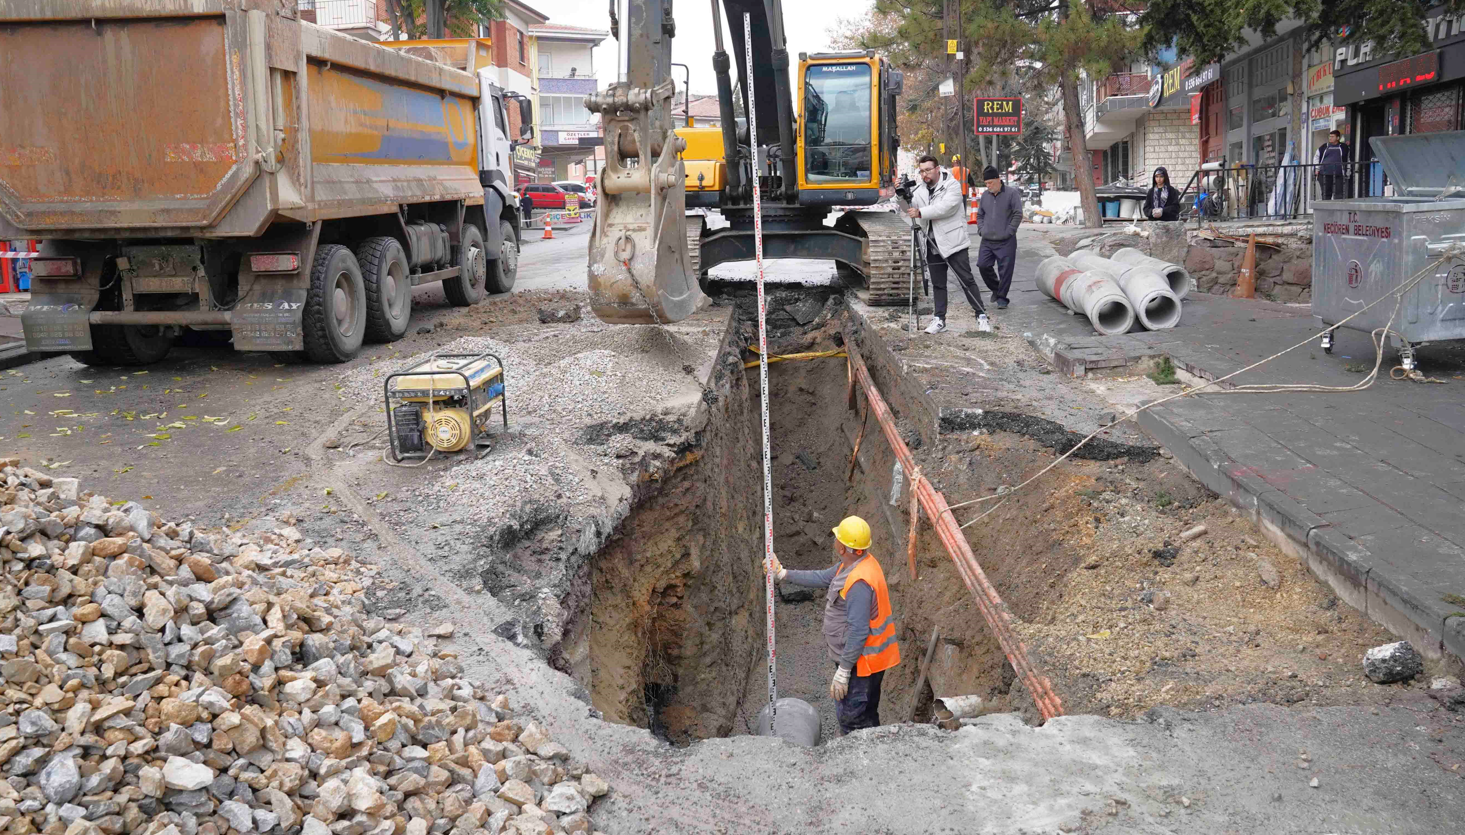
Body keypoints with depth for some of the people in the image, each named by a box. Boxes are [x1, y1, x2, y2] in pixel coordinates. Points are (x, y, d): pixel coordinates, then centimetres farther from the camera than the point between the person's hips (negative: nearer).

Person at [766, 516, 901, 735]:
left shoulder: (859, 582, -29)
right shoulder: (854, 564, 3)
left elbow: (858, 631, -29)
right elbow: (822, 578, 18)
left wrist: (843, 672, -25)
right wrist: (783, 573, 18)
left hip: (860, 661, -11)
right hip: (863, 658, 11)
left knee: (852, 719, -1)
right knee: (866, 715, 22)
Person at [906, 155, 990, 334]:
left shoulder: (952, 185, -8)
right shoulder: (920, 191, 12)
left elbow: (945, 207, -22)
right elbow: (908, 208, 9)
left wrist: (920, 212, -28)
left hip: (953, 242, -5)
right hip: (933, 245, 5)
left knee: (967, 280, -3)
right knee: (938, 284, 9)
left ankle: (982, 316, 3)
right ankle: (939, 319, 14)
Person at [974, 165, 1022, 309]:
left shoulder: (1011, 193, -5)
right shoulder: (985, 195, 11)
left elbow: (1018, 215, -7)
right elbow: (980, 215, 21)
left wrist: (1008, 232, -12)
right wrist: (981, 230, 6)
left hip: (1006, 242, -5)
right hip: (987, 241, 5)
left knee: (1005, 270, -4)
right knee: (983, 265, -4)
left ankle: (1002, 297, 8)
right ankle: (995, 288, 19)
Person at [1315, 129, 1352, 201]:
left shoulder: (1344, 147, 10)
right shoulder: (1324, 147, 10)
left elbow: (1349, 159, 18)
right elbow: (1317, 157, 18)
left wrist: (1348, 172, 14)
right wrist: (1317, 169, 6)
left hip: (1339, 176, -1)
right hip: (1324, 175, 1)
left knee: (1339, 195, -7)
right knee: (1325, 194, 6)